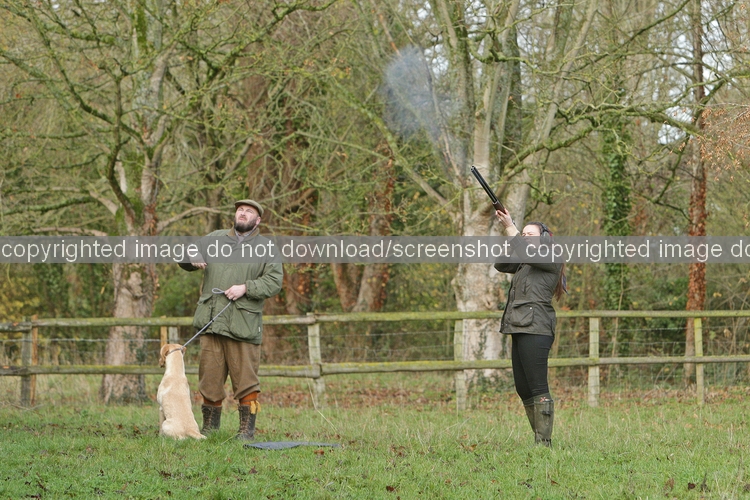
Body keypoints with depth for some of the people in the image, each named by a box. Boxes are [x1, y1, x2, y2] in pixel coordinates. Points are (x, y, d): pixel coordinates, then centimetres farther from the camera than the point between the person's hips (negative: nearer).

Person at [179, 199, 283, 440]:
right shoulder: (214, 239, 16)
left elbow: (274, 282, -2)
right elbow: (186, 256, 23)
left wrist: (246, 288, -15)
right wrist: (192, 260, -2)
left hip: (243, 325, -3)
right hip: (211, 319, 3)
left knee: (245, 378, -3)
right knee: (210, 375, 6)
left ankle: (247, 428, 3)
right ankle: (210, 425, 16)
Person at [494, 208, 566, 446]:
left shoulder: (551, 259, -2)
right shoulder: (525, 265, 24)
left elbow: (526, 253, -18)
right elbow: (501, 264, 18)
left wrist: (511, 228, -11)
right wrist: (509, 231, 8)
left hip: (535, 330, -10)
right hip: (520, 329, 10)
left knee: (538, 389, -12)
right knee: (523, 390, 8)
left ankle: (544, 442, -14)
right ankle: (538, 440, 11)